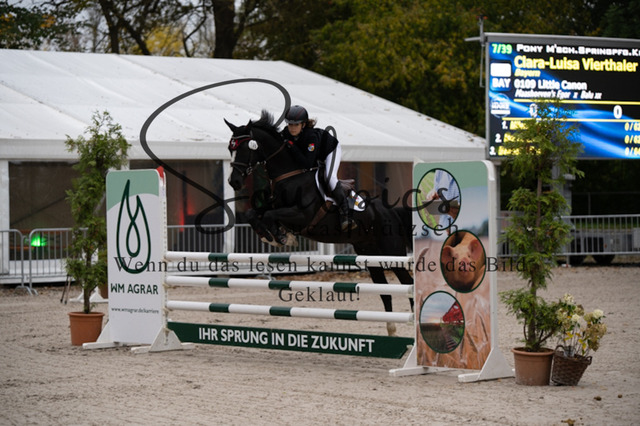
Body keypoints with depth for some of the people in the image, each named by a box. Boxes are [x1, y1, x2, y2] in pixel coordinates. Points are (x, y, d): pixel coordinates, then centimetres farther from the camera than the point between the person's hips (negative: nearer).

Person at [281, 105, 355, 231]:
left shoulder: (311, 136, -42)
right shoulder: (287, 133, -23)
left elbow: (307, 164, -46)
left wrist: (292, 147, -47)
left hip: (331, 150, -8)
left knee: (329, 178, -29)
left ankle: (344, 213, -27)